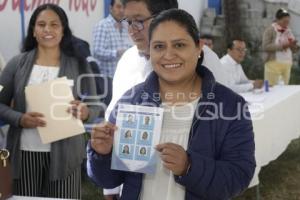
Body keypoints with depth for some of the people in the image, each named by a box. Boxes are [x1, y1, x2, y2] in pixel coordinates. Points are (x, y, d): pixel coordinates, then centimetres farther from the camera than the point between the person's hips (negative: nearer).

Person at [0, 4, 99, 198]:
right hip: (24, 153, 1)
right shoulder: (17, 64, 4)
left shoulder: (79, 65, 2)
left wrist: (85, 112, -18)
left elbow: (95, 106, 5)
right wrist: (20, 119, -14)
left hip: (64, 153, -1)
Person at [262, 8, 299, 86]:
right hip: (274, 64, -5)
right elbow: (265, 47, -14)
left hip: (287, 65, 5)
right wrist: (281, 46, -19)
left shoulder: (288, 31, 14)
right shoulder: (270, 30, -3)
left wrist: (293, 45, -7)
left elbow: (294, 50, 16)